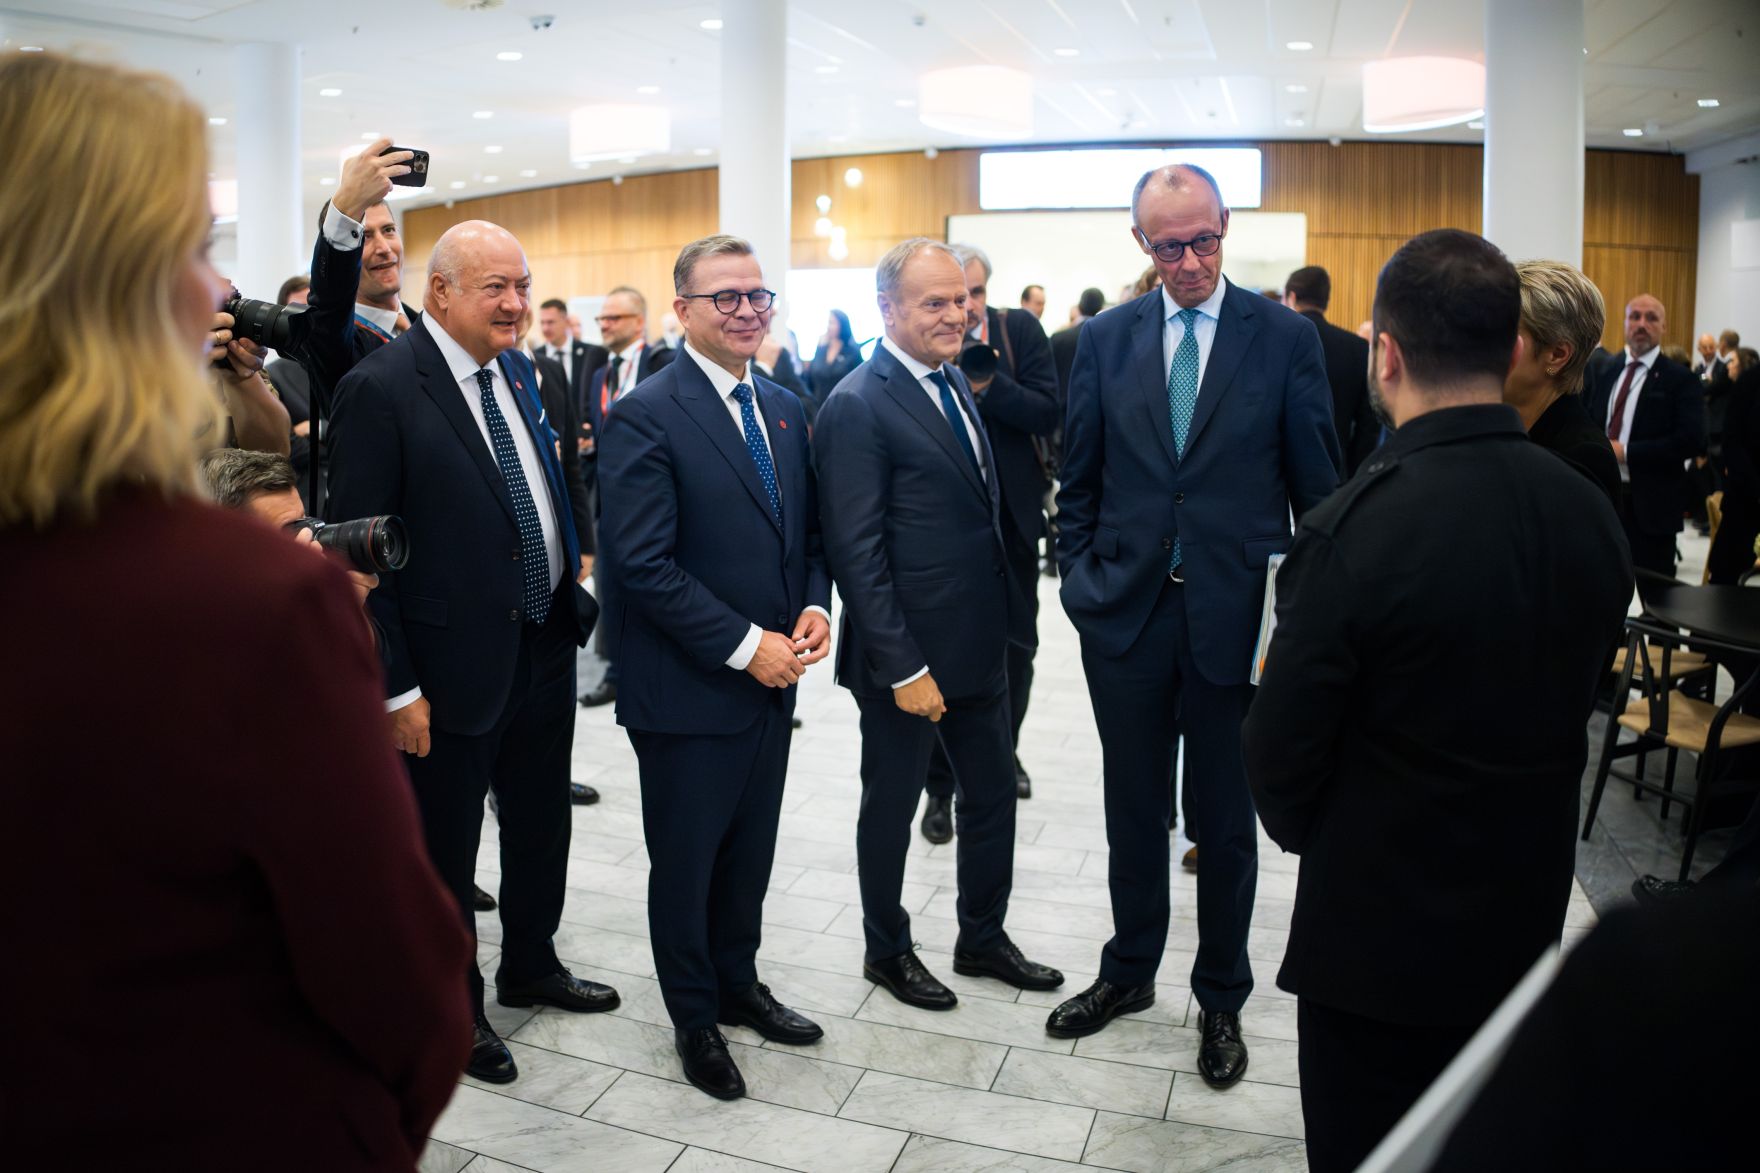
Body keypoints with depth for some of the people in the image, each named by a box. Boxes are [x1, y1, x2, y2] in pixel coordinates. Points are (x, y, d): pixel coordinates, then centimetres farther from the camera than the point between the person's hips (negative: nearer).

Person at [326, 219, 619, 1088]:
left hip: (546, 648, 7)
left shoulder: (517, 370, 5)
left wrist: (569, 587, 10)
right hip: (453, 666, -7)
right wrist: (397, 687, -18)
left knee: (542, 827, 22)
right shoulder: (379, 389, -17)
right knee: (444, 849, 13)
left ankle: (530, 967, 44)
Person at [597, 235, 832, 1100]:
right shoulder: (646, 415, -14)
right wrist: (745, 646, -20)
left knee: (751, 850, 20)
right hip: (689, 691, -6)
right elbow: (642, 564, -20)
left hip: (773, 680, 6)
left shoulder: (785, 410, 9)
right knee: (686, 860, 12)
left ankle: (738, 984, 41)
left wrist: (814, 609, -4)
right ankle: (694, 1017, 32)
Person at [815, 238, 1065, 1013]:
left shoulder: (952, 381, 8)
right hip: (908, 656, -8)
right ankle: (886, 952, 33)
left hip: (980, 643, 8)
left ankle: (983, 939, 39)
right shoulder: (858, 406, -17)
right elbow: (856, 551, -20)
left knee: (992, 795, 19)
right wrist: (903, 667, -21)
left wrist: (1007, 616, 10)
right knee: (891, 805, 12)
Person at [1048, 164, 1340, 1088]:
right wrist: (1079, 578, 3)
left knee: (1224, 821, 12)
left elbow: (1317, 488, -1)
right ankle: (1129, 972, 37)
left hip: (1236, 618, -2)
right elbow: (1079, 481, 9)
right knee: (1134, 811, 16)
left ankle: (1220, 1000, 31)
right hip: (1126, 611, 2)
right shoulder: (1105, 339, 4)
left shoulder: (1285, 337, -3)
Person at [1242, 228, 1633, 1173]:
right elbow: (1570, 712, 6)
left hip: (1377, 928, -6)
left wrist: (1303, 832, 4)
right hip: (1527, 919, 6)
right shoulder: (1592, 516, -6)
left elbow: (1281, 752, -17)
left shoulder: (1352, 532, -25)